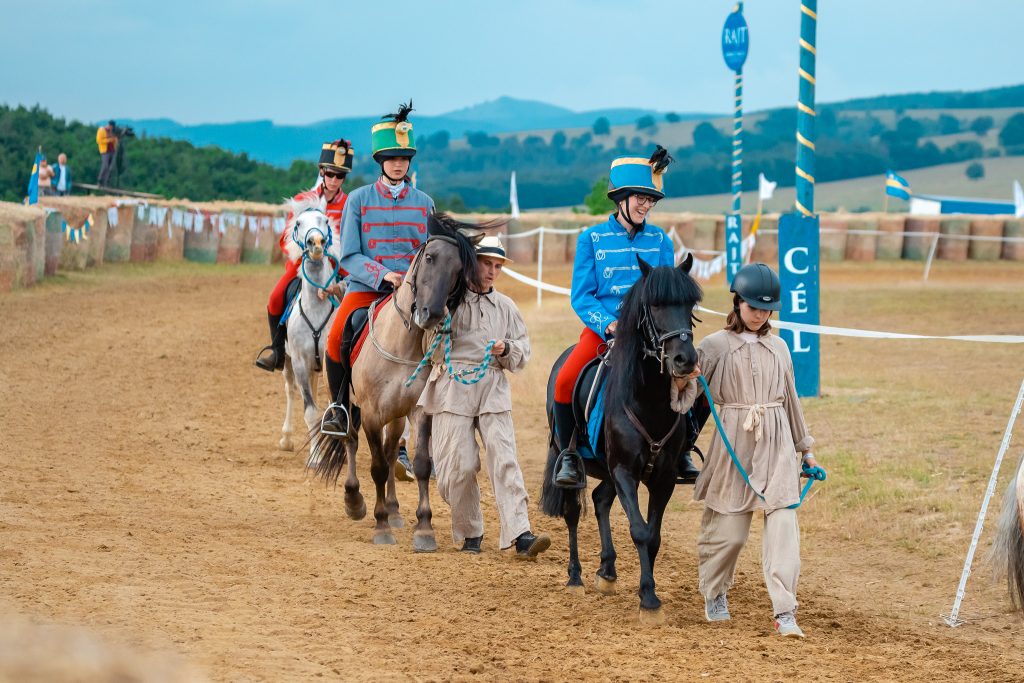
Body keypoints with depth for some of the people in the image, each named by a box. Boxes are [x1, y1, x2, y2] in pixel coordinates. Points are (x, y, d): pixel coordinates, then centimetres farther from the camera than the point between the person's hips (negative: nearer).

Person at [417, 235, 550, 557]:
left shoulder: (506, 306, 16)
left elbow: (523, 353, 17)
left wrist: (508, 350, -4)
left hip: (494, 389, 2)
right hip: (453, 387, -2)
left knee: (504, 458, -10)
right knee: (460, 464, -4)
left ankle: (519, 534, -18)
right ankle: (469, 534, 13)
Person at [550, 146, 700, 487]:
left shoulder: (659, 240, 7)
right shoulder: (592, 238, 0)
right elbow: (581, 296, -3)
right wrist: (610, 325, -18)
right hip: (602, 328, -2)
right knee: (565, 381, -26)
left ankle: (680, 449, 5)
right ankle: (568, 454, -6)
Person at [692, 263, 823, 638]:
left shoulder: (778, 347, 12)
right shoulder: (716, 346, 1)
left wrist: (806, 450, 21)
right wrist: (687, 374, -29)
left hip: (777, 442, 3)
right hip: (734, 442, -2)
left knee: (783, 523, -10)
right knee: (729, 529, 3)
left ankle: (784, 612, -14)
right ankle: (714, 593, 30)